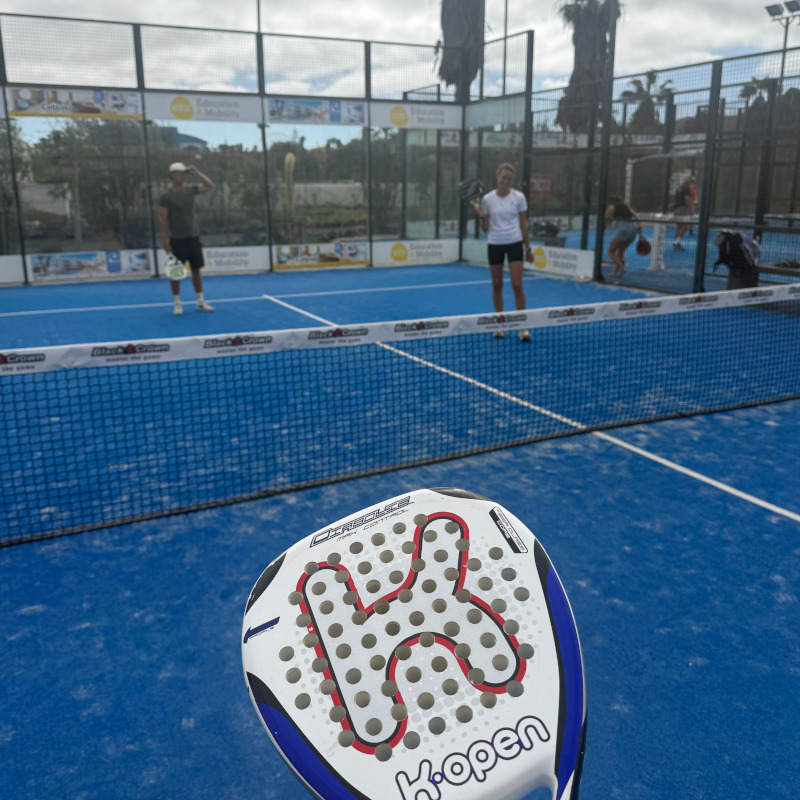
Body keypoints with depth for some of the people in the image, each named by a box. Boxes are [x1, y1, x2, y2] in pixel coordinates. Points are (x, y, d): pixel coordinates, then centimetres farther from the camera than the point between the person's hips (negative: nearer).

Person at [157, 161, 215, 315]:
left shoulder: (190, 189, 7)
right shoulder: (165, 197, -8)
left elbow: (209, 186, 3)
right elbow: (162, 220, -10)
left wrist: (195, 172, -5)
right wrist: (165, 242, -16)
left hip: (193, 237, 5)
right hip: (177, 240, -5)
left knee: (196, 269, 8)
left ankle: (201, 302, 15)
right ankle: (177, 304, 9)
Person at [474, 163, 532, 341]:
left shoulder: (519, 197, -1)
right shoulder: (487, 199, 2)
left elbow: (523, 224, 5)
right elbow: (485, 227, 6)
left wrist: (528, 247, 5)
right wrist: (482, 216, -15)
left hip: (514, 243, -1)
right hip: (495, 244, 2)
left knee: (517, 285, -8)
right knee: (497, 285, 6)